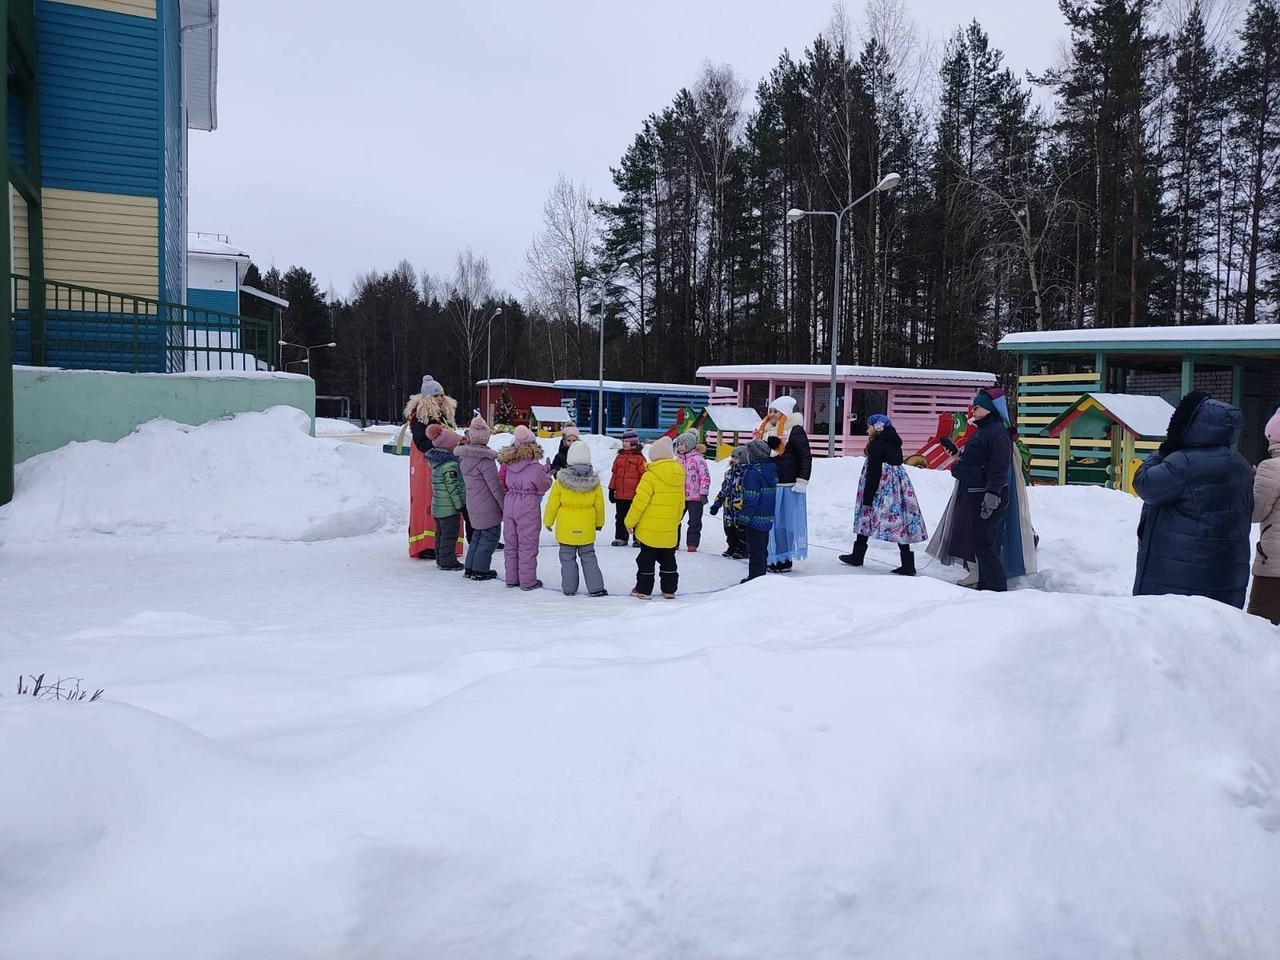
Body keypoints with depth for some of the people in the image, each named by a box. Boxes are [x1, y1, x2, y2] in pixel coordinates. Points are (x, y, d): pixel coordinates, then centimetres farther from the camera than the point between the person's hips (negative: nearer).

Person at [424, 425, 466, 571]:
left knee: (441, 533, 17)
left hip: (437, 506, 9)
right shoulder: (450, 466, -22)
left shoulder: (437, 461, 7)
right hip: (450, 507, -9)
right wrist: (460, 505, -12)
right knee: (450, 534, -1)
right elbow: (454, 488, -20)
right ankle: (448, 561, 4)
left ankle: (441, 559, 25)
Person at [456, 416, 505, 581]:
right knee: (489, 537, 5)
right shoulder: (485, 459, -20)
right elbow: (495, 486, -17)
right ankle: (480, 570, 7)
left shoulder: (464, 456, 4)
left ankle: (470, 568, 24)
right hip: (488, 507, -8)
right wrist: (505, 506, -10)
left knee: (477, 536, 20)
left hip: (473, 505, 8)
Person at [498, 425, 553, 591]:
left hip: (509, 503, 6)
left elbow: (505, 484, 9)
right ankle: (528, 580, 9)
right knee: (527, 544, 3)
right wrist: (547, 474, 14)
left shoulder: (509, 463, 0)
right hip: (528, 506, -6)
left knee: (511, 543, 15)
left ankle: (511, 578, 23)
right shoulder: (535, 467, -17)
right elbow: (544, 486, -4)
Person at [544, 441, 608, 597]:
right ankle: (596, 587, 9)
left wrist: (548, 521, 9)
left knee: (567, 557, 9)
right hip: (586, 528, 1)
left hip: (566, 528, -1)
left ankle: (569, 588, 12)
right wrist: (599, 522, 19)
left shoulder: (561, 480, -11)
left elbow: (553, 503, -5)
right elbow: (599, 505, 3)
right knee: (588, 556, 11)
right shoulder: (594, 482, -6)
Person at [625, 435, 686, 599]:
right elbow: (681, 503, 12)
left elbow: (640, 501, -16)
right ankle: (669, 589, 19)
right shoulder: (679, 476, 4)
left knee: (646, 558, 4)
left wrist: (630, 521, -6)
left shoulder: (651, 475, -16)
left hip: (650, 529, -5)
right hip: (670, 530, 5)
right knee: (668, 558, 15)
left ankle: (643, 589, 7)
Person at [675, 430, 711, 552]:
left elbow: (705, 476, -11)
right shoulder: (678, 459, 11)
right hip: (680, 496, 6)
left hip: (695, 496, -6)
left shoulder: (698, 459, -9)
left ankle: (692, 543, 7)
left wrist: (703, 493, -13)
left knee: (694, 522, 1)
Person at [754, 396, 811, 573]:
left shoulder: (795, 431, -9)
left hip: (788, 486, -8)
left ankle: (785, 560, 3)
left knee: (786, 522, -2)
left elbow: (806, 457, -12)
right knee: (772, 523, 10)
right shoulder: (766, 431, 15)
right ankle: (774, 558, 17)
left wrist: (802, 481, -17)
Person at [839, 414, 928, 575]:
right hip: (898, 489, 7)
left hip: (882, 490, -7)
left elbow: (873, 473, -14)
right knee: (900, 523, 2)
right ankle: (908, 564, -4)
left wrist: (867, 498, -13)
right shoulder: (895, 444, 15)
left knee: (867, 518, 7)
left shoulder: (876, 445, -9)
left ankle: (857, 557, 16)